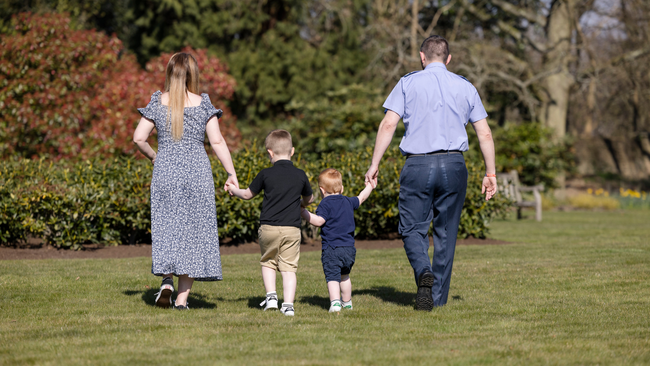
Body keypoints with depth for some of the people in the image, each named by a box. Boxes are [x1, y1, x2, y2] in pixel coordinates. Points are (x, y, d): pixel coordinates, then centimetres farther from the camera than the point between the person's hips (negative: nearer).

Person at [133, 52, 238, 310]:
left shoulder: (158, 103, 1)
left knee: (167, 226, 13)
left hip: (165, 171, 1)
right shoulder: (203, 104, -2)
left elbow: (138, 138, -2)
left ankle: (167, 279, -11)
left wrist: (152, 156, 17)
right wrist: (231, 173, -2)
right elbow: (217, 141, -7)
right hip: (197, 171, -1)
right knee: (192, 229, 6)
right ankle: (182, 297, 3)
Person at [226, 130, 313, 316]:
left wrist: (233, 190, 33)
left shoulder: (266, 174, -1)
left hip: (269, 227, -1)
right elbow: (309, 198, 22)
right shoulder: (300, 175, 5)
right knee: (288, 268, 2)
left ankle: (271, 296, 8)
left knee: (268, 263, 19)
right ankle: (288, 304, -6)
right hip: (292, 228, 1)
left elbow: (247, 194, 12)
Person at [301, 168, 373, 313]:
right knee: (344, 275, 25)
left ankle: (335, 302, -28)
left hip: (332, 248, -6)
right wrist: (369, 186, 49)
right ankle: (347, 302, 34)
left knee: (332, 277, -10)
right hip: (349, 248, 6)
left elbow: (319, 221, -18)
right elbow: (361, 198, 32)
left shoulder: (325, 204, -7)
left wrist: (304, 213, -12)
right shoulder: (348, 202, 13)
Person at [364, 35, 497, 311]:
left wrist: (375, 164, -1)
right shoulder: (465, 87, 11)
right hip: (453, 165, 2)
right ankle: (438, 297, 12)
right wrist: (490, 173, 14)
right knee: (446, 232, 10)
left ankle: (423, 272, -21)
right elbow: (485, 134, 9)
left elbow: (388, 124, -4)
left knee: (413, 228, 7)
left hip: (417, 166, -2)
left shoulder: (408, 83, 4)